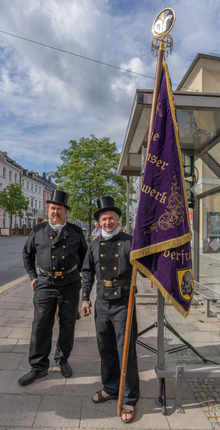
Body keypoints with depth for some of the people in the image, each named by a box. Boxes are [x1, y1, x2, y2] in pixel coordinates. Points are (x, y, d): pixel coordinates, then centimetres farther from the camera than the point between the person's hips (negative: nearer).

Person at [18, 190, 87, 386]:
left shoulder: (76, 231, 0)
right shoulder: (38, 231, 1)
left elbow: (84, 253, 13)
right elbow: (27, 254, 13)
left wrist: (77, 274, 8)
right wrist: (33, 276, 8)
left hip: (70, 284, 1)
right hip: (45, 284, 0)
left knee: (67, 325, 12)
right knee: (41, 326, 5)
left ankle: (63, 359, 34)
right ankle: (39, 366, 23)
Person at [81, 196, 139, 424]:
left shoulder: (130, 241, -7)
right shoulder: (95, 245, 5)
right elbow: (87, 272, 12)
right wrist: (85, 298, 10)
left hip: (123, 303, -4)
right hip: (102, 303, 5)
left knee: (126, 352, 5)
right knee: (106, 349, 19)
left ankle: (130, 399, 25)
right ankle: (110, 388, 41)